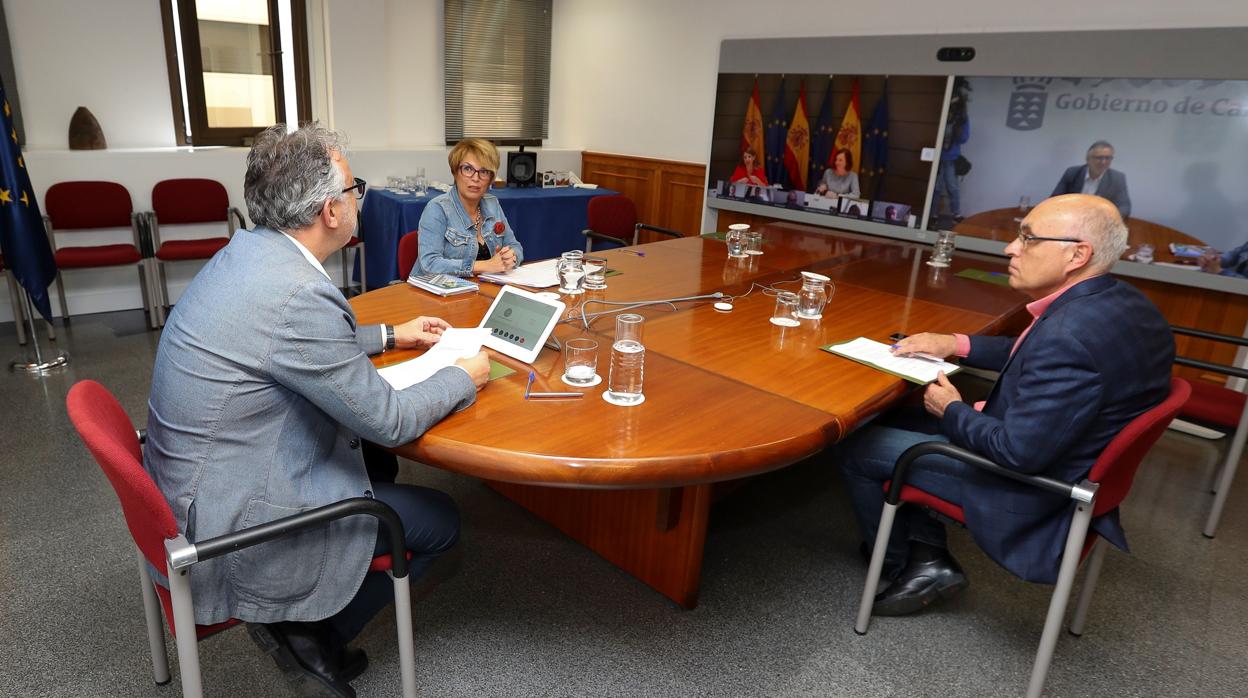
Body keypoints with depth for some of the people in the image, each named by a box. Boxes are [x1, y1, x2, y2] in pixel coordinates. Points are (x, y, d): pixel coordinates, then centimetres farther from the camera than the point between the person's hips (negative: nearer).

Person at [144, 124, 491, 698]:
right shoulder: (298, 294, -30)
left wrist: (391, 335, 19)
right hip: (231, 523, -9)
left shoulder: (246, 251, -1)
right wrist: (464, 378, -4)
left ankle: (306, 627, 25)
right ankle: (309, 635, 13)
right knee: (440, 520, 1)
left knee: (379, 467, 23)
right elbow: (387, 420, -20)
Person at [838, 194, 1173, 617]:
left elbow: (1019, 453, -29)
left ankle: (901, 565, 24)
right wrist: (957, 343, 7)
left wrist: (952, 411, -12)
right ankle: (927, 553, 17)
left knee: (858, 448, 0)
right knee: (898, 420, 18)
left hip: (1034, 493, -10)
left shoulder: (1070, 335, -33)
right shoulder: (1120, 302, -2)